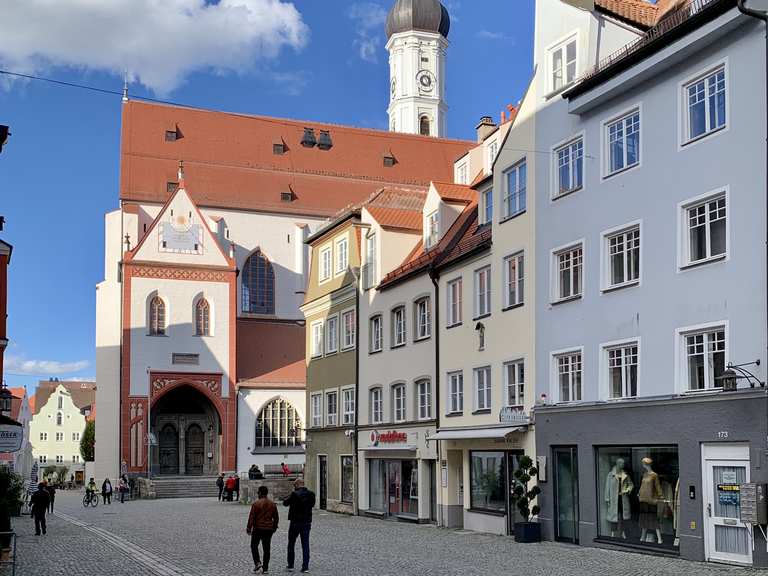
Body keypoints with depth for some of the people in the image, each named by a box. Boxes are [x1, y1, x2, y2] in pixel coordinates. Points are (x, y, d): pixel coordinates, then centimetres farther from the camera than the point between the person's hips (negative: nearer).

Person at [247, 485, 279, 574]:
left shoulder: (256, 504, -11)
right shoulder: (272, 504, 5)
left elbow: (251, 517, -10)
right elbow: (276, 517, 12)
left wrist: (249, 528, -3)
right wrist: (274, 527, 24)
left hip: (258, 528, -4)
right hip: (268, 530, 4)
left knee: (254, 546, 13)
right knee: (266, 548, 7)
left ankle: (257, 562, -4)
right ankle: (265, 568, 7)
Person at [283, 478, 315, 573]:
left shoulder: (295, 494, -17)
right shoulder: (311, 494, -2)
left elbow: (285, 503, -7)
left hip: (295, 522, -3)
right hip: (307, 522, 3)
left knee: (291, 544, 13)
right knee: (305, 545, 7)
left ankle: (290, 565, 18)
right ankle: (305, 566, 3)